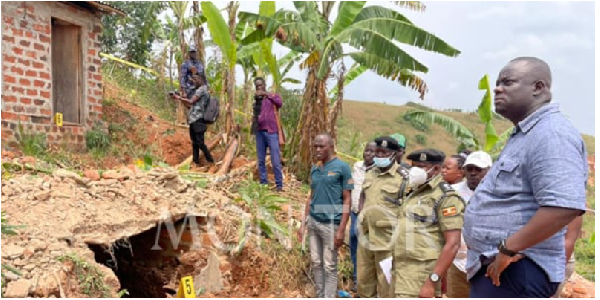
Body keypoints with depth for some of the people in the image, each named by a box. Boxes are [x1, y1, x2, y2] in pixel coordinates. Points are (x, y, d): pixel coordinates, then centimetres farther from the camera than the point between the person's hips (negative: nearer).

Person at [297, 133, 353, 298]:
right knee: (316, 263, 14)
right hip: (313, 222, 6)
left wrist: (341, 229, -13)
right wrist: (303, 223, 13)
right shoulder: (314, 169, 9)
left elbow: (347, 200, -8)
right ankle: (320, 296, 29)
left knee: (330, 267, 4)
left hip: (331, 223, -6)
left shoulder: (342, 167, -8)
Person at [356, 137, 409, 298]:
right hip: (366, 235, 7)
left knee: (386, 280, 5)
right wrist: (362, 216, 6)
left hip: (387, 238, -6)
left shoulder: (403, 177, -10)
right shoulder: (370, 174, 11)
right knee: (363, 278, 18)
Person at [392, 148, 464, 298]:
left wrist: (432, 281, -21)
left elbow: (452, 244, -16)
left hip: (421, 274, -8)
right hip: (402, 270, 8)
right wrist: (396, 269, 16)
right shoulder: (412, 193, 15)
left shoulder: (445, 196, -10)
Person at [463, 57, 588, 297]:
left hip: (514, 270, -10)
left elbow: (564, 206, -30)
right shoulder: (525, 135, 17)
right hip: (495, 267, 10)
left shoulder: (551, 134, -17)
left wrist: (507, 249, -24)